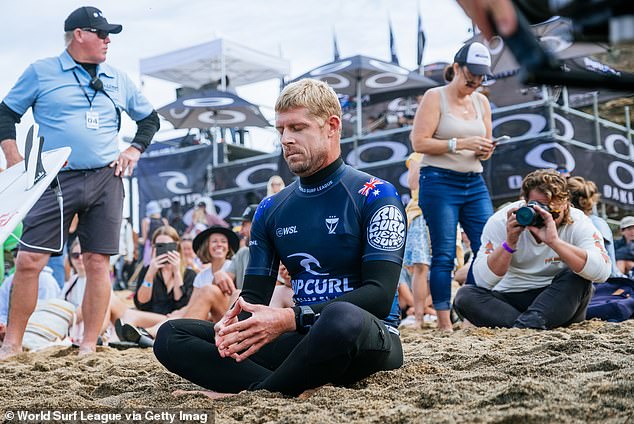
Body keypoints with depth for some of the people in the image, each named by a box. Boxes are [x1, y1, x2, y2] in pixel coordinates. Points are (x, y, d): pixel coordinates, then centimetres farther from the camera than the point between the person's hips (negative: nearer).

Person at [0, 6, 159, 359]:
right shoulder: (41, 72, 5)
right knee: (29, 260, -8)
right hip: (57, 180, -2)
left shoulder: (118, 79, 14)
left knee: (98, 263, -2)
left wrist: (134, 150, 10)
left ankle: (89, 347, 6)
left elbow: (150, 118, 25)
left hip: (106, 180, 2)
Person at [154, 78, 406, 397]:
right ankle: (297, 391, -25)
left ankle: (245, 396, -19)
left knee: (343, 319, -43)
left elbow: (380, 294, -14)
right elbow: (254, 294, 14)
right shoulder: (270, 210, 14)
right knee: (170, 335, -8)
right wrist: (233, 323, -13)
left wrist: (289, 319, -24)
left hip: (371, 337, -5)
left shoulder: (375, 197, -4)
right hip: (302, 339, 6)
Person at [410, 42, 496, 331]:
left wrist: (485, 151, -4)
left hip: (474, 184, 6)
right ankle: (444, 324, 1)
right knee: (444, 256, -4)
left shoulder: (481, 102, 14)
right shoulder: (435, 97, -2)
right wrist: (460, 144, -18)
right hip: (440, 183, -6)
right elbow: (419, 142, -11)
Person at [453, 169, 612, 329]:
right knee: (465, 296, -24)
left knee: (576, 276, -28)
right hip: (509, 301, 1)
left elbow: (602, 271, -30)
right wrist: (509, 243, -30)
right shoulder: (500, 221, -11)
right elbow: (482, 281, -17)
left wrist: (554, 241, -37)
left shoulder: (578, 223, -12)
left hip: (560, 302, 0)